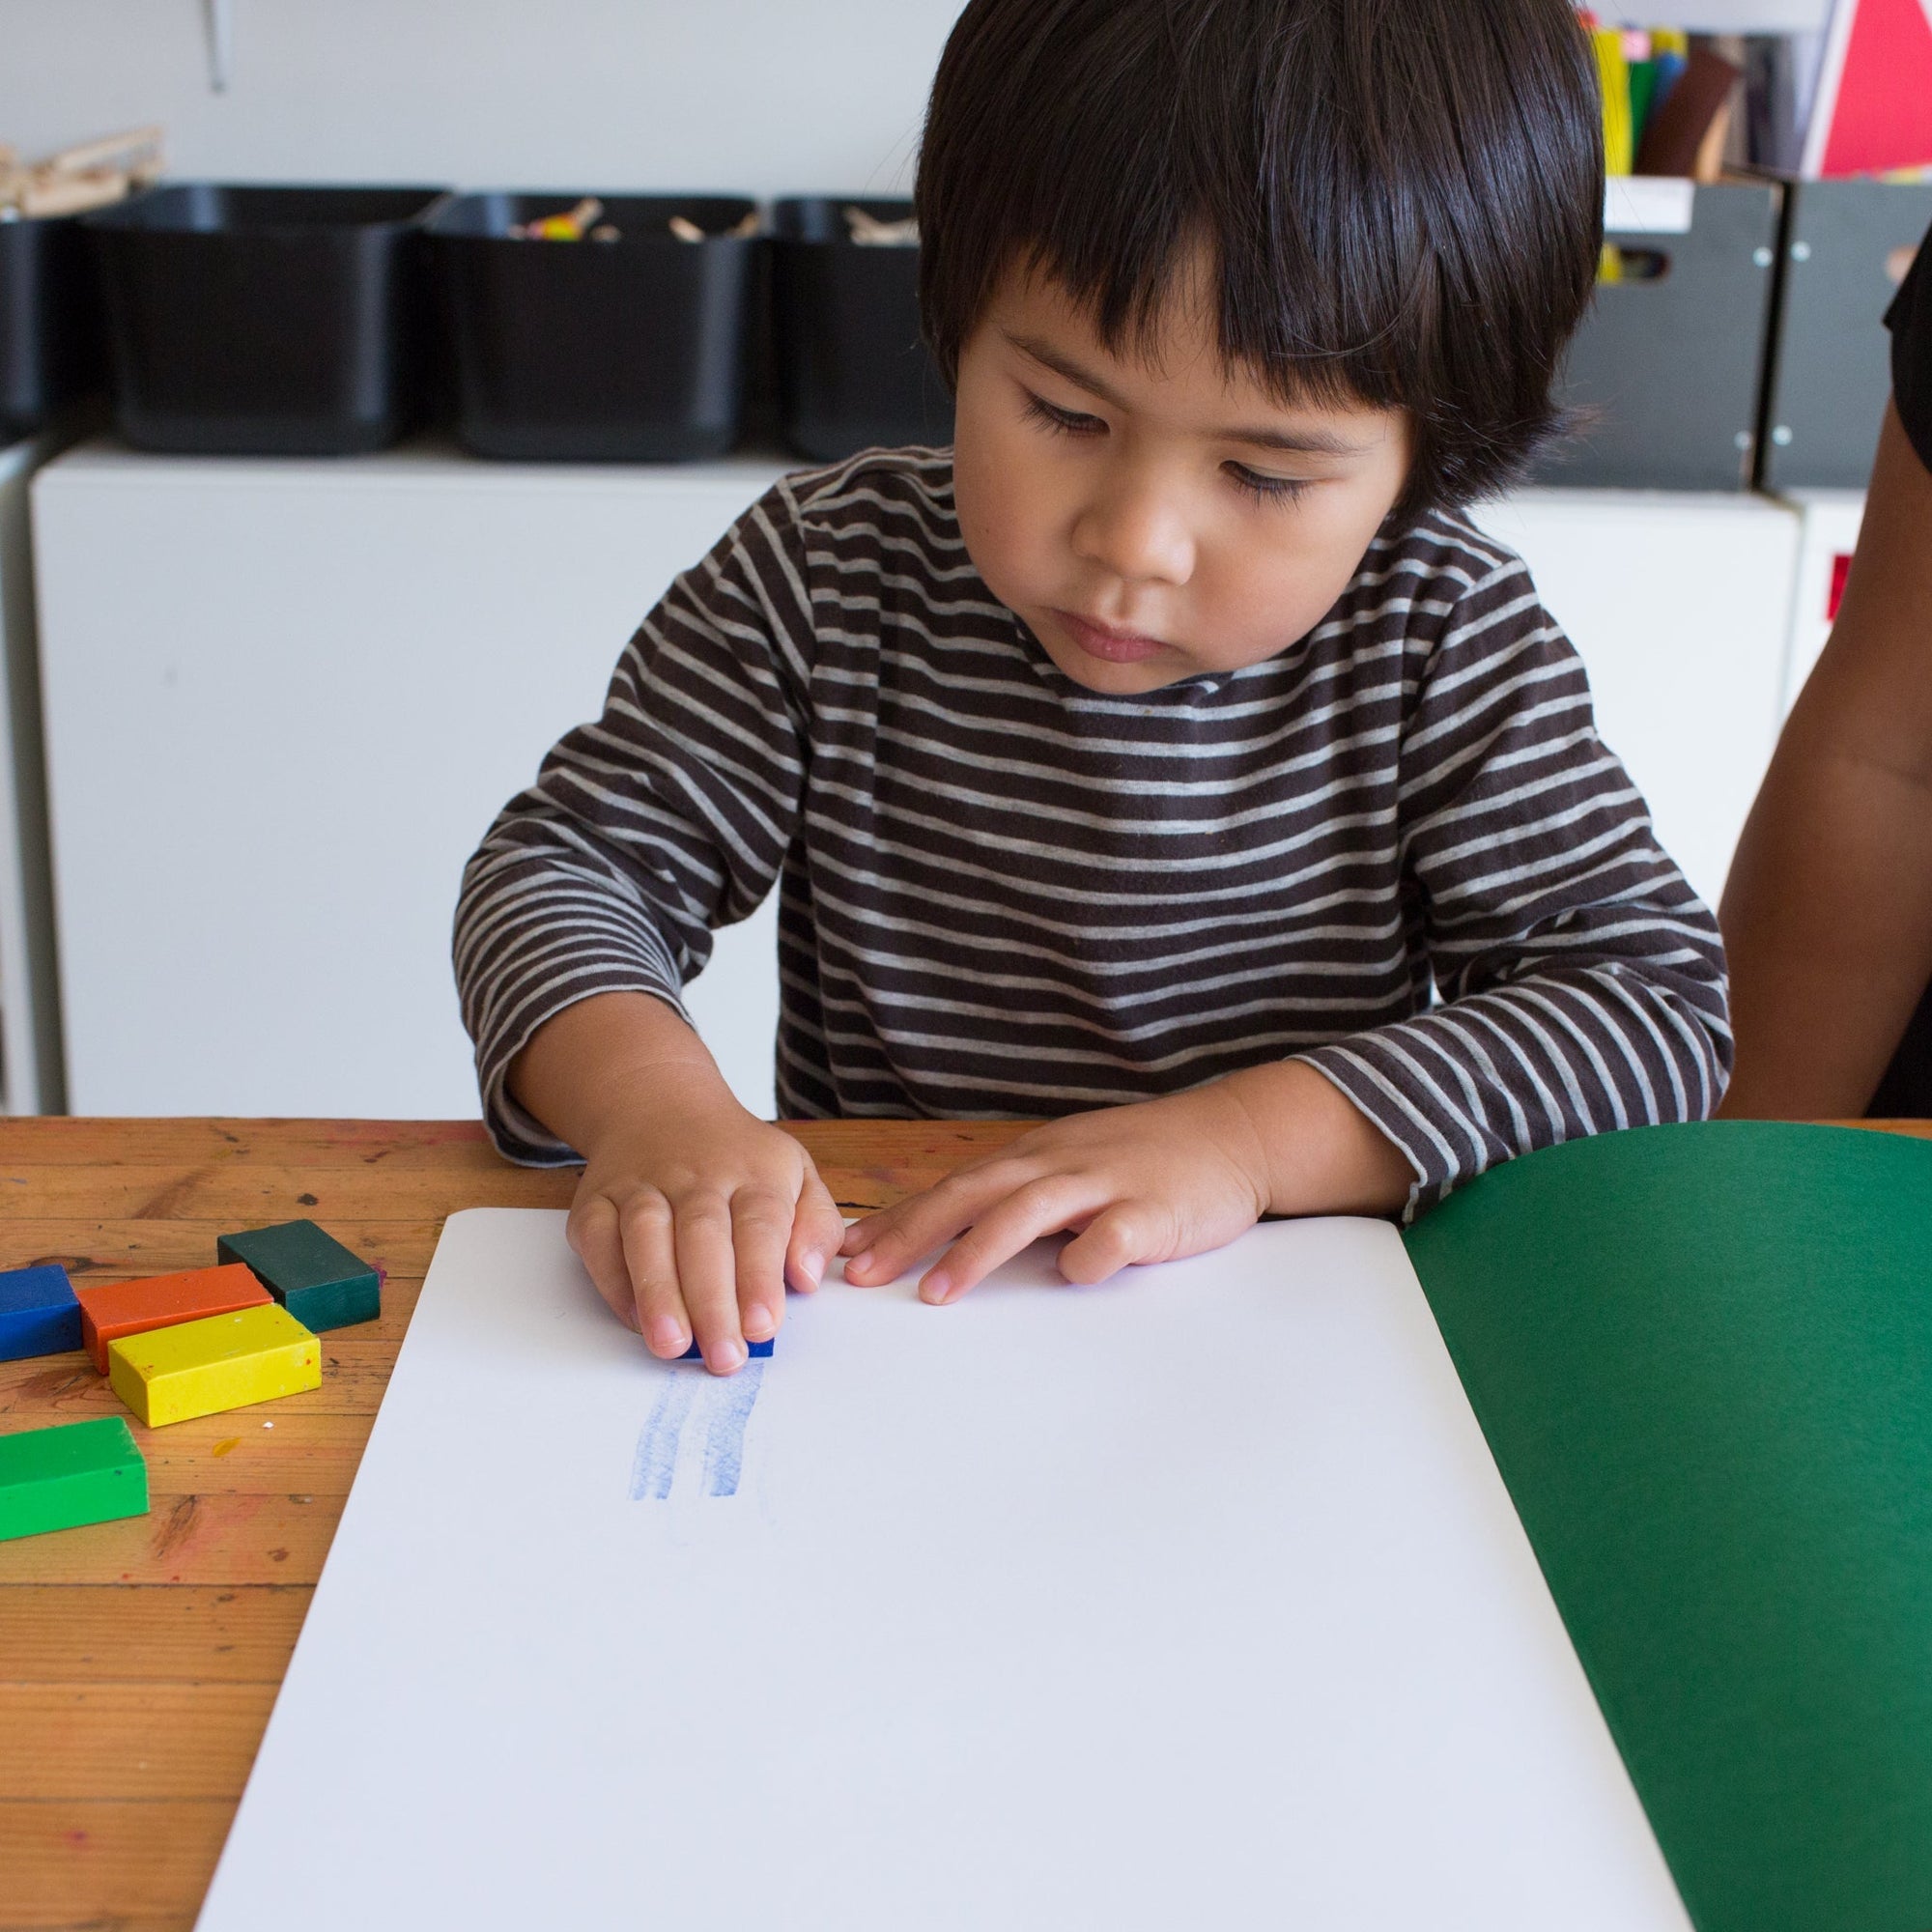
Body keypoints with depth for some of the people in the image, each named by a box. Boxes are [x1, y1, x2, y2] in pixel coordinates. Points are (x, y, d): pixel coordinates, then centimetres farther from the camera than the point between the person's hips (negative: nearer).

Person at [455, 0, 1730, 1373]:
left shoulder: (1450, 646, -8)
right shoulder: (828, 586, -6)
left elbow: (1659, 999, -11)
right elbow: (571, 863, -3)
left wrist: (1255, 1135, -23)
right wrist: (642, 1094, -25)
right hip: (858, 1297, 1)